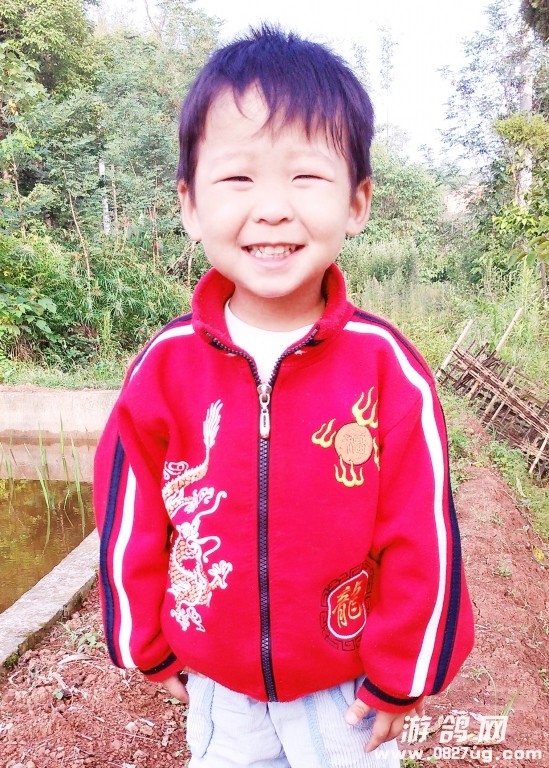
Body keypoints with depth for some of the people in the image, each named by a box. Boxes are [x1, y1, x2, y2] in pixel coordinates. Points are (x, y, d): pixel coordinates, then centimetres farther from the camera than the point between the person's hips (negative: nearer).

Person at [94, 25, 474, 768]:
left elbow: (423, 538, -13)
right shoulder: (165, 366, -16)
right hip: (217, 691, 2)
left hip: (346, 692, -1)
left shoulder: (389, 368, -21)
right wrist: (146, 645, 4)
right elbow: (128, 519, -5)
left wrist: (399, 677, -4)